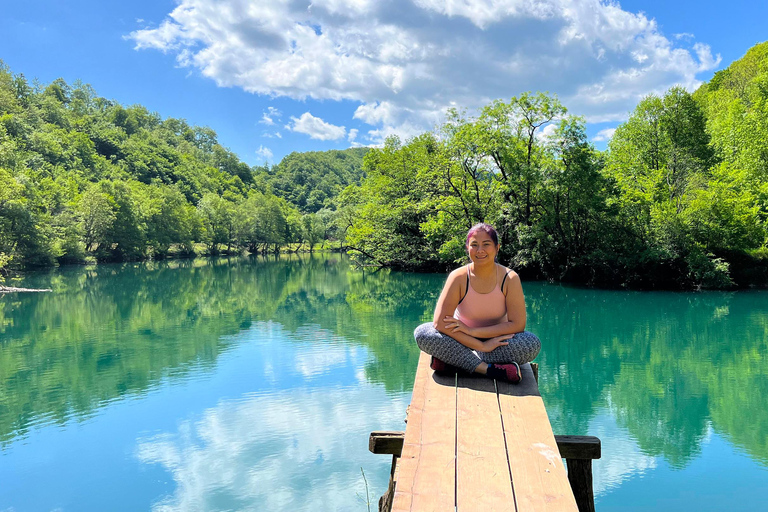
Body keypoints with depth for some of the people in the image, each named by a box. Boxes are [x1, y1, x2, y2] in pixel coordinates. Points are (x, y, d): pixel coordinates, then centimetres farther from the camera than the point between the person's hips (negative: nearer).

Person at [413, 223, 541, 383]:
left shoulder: (510, 278, -13)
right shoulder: (458, 277, -15)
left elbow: (518, 325, -18)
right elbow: (440, 322, -23)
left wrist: (472, 331, -26)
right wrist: (482, 346, -29)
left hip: (498, 339, 1)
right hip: (464, 340, -1)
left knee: (533, 344, -30)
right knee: (422, 333, -27)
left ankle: (454, 362, -28)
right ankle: (488, 369, -31)